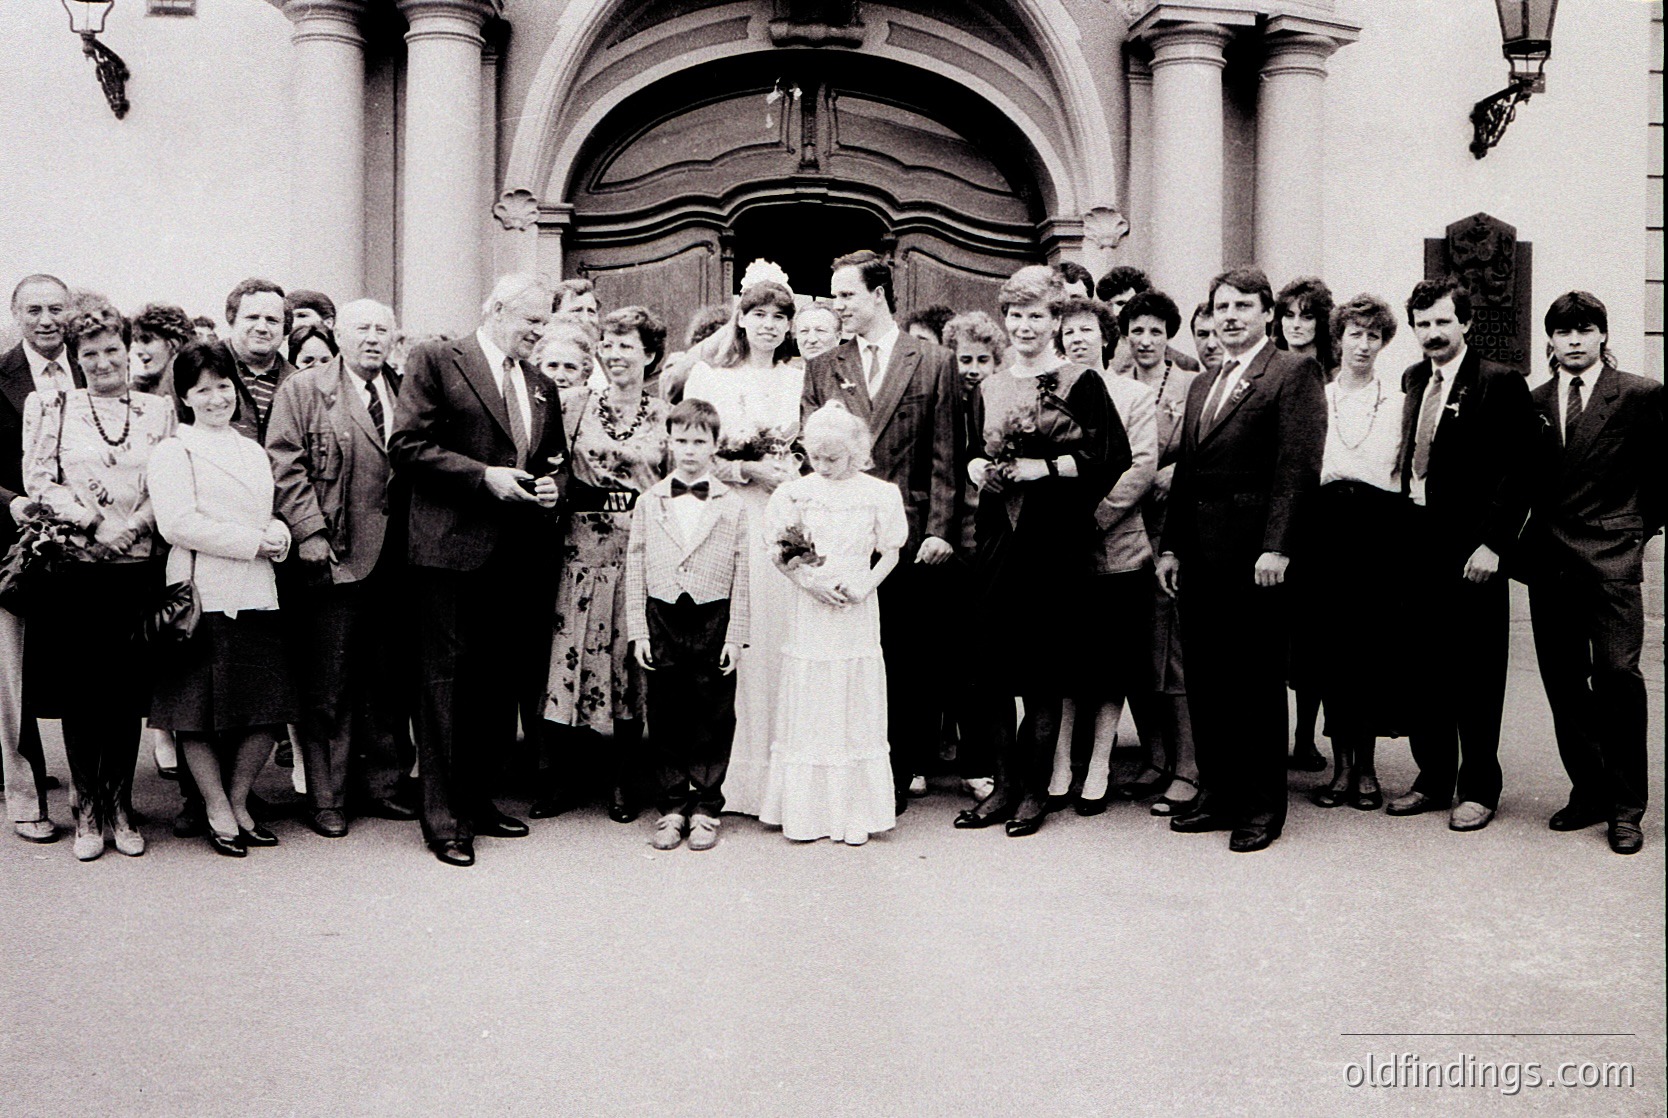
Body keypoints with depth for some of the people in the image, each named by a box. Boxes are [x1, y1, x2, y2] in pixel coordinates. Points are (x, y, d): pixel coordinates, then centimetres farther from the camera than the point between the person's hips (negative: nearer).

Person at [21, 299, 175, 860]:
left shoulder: (158, 409, 10)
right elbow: (38, 481, -1)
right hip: (73, 567, -1)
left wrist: (129, 527, -11)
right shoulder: (49, 404, 7)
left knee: (129, 692, 5)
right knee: (78, 690, 3)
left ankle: (119, 807, 17)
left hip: (137, 567, 1)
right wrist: (91, 522, -13)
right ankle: (86, 809, 16)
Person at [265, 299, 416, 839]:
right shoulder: (303, 390, 3)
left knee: (390, 681, 10)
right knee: (329, 685, 1)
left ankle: (382, 784, 22)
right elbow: (286, 466, -4)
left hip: (396, 561, 4)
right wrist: (309, 530, -12)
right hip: (336, 557, -4)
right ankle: (326, 798, 11)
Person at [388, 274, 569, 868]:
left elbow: (558, 459, 25)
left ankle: (475, 797, 24)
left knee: (498, 681, 11)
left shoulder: (542, 386, 18)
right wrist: (483, 475, -16)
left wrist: (554, 484, 2)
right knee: (447, 678, -2)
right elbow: (406, 445, -9)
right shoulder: (436, 361, -1)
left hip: (517, 556, 6)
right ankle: (442, 816, 5)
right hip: (453, 547, -6)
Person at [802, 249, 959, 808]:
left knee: (910, 656, 3)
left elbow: (943, 457, 2)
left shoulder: (934, 363, 5)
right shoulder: (822, 369, 13)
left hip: (910, 535, -2)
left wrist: (939, 529, -6)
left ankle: (906, 766, 16)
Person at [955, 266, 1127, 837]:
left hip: (1056, 537, -5)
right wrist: (979, 469, 0)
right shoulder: (989, 387, 14)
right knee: (991, 665, 4)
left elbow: (1114, 456, -7)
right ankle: (1006, 784, 16)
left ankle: (1036, 790, 13)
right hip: (997, 531, 5)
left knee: (1043, 669, 0)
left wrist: (1046, 468, -13)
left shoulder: (1081, 383, -1)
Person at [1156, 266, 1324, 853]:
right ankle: (1216, 794, 21)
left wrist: (1276, 547, -18)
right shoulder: (1202, 385, 20)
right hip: (1200, 552, 7)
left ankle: (1263, 806, 11)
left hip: (1254, 551, -7)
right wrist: (1171, 546, 13)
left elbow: (1298, 465, -11)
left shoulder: (1294, 372, -2)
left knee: (1258, 680, 1)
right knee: (1206, 679, 10)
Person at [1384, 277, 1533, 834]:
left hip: (1471, 550, -6)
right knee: (1425, 668, 12)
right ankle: (1433, 779, 23)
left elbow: (1515, 471, -12)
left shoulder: (1500, 384, -7)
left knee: (1475, 674, 3)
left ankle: (1478, 788, 14)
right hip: (1418, 545, 6)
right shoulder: (1413, 381, 13)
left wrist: (1491, 544, -18)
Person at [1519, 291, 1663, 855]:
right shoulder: (1534, 402, 12)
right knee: (1562, 681, 6)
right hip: (1550, 560, 4)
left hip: (1611, 558, -4)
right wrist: (1531, 539, 9)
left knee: (1617, 672, -11)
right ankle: (1588, 791, 18)